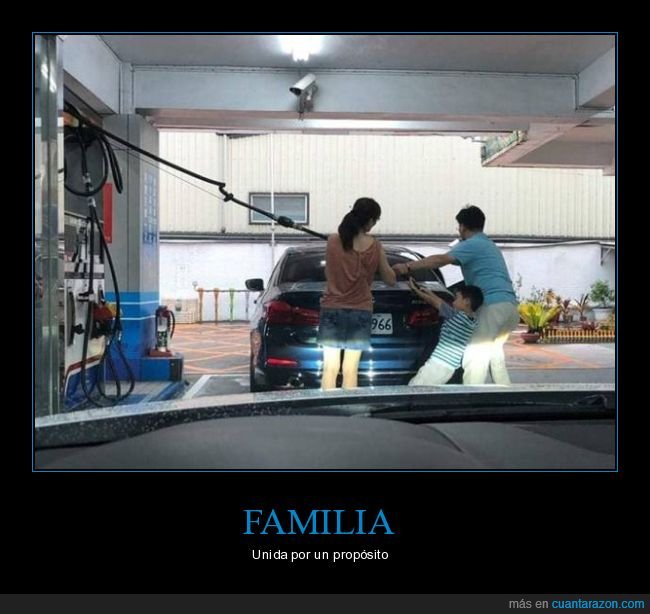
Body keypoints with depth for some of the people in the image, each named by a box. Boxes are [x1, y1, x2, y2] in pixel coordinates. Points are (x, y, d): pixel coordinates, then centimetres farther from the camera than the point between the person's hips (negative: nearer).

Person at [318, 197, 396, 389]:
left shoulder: (333, 241, -6)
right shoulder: (375, 246, -6)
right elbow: (391, 280, 4)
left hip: (332, 309, 0)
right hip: (360, 311, 0)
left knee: (330, 368, 7)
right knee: (351, 370, 8)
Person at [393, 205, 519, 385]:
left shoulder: (472, 244, -5)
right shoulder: (488, 244, 26)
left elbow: (441, 260, -19)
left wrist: (408, 267, -21)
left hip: (495, 306, -10)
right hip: (509, 305, 10)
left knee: (474, 355, -11)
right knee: (493, 350, 25)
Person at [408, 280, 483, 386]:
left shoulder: (458, 316, -10)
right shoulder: (472, 321, 13)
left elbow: (434, 302, 0)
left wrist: (415, 289, 11)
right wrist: (428, 292, 28)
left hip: (437, 365, -9)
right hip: (449, 369, 9)